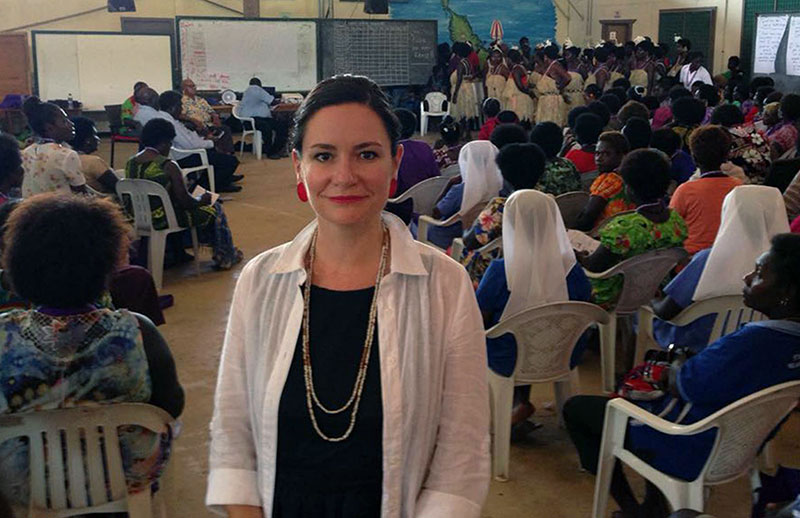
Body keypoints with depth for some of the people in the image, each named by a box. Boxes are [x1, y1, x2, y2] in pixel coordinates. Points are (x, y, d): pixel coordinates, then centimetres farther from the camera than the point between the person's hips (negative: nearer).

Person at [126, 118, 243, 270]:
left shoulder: (131, 163, 1)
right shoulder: (168, 166, -21)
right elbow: (185, 201, -18)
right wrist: (202, 200, 5)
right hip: (164, 220, -8)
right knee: (214, 209, 14)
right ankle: (226, 257, 28)